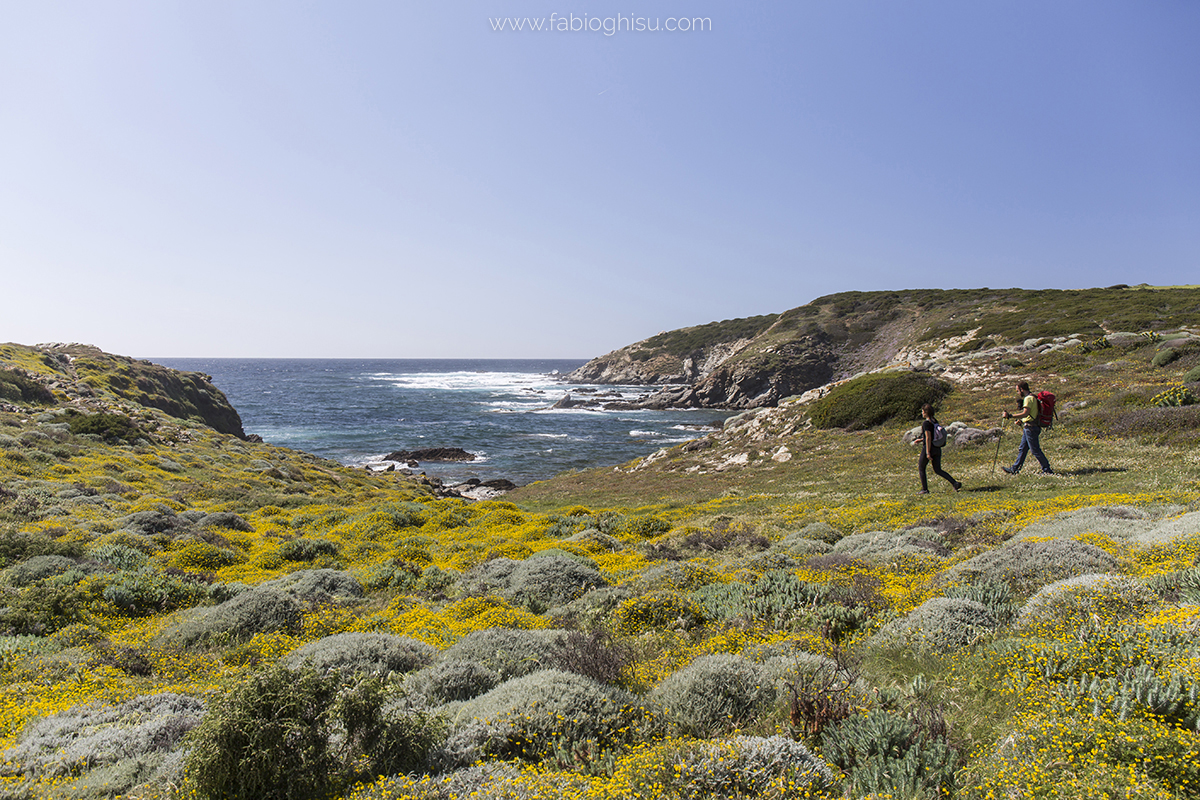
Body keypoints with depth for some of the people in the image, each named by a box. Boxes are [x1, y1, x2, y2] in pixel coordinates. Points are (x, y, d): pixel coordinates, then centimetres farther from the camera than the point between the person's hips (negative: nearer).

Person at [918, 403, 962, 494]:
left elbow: (928, 438, -20)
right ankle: (955, 483, -2)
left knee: (921, 468, 9)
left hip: (929, 448, -8)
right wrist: (922, 439, 25)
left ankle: (925, 489, 10)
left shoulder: (926, 423, -16)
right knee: (938, 470, 12)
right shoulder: (935, 421, 10)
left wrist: (928, 453, -20)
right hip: (937, 448, 8)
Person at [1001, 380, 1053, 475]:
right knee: (1022, 449, 14)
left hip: (1030, 428, -11)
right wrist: (1021, 420, 19)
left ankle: (1047, 470, 1)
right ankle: (1014, 469, 20)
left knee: (1035, 450, -5)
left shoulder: (1028, 398, -15)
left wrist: (1010, 416, -25)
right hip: (1029, 427, 11)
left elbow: (1025, 413, -26)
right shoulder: (1032, 397, 17)